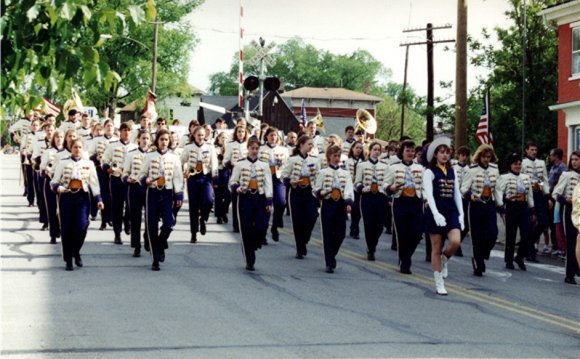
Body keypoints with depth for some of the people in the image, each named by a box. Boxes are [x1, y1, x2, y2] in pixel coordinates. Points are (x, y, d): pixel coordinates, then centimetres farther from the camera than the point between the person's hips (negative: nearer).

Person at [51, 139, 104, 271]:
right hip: (66, 198, 0)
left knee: (81, 227, -13)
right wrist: (57, 187, -20)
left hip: (82, 197, 0)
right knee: (67, 229, 1)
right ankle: (68, 260, 12)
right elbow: (54, 182, 2)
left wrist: (98, 199, -2)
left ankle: (76, 252, 15)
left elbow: (94, 183, 6)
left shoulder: (88, 164, 6)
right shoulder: (63, 163, 2)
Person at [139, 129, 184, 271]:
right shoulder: (149, 156, 4)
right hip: (153, 193, 0)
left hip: (167, 193, 0)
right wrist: (145, 180, -14)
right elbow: (142, 174, 8)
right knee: (152, 226, -1)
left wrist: (179, 196, -3)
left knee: (168, 223, -15)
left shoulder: (174, 158, 4)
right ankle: (155, 260, 8)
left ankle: (161, 246, 17)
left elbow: (178, 178, 3)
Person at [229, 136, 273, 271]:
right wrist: (236, 188, -18)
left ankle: (250, 248, 21)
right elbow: (232, 181, 5)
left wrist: (269, 202, -4)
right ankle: (250, 261, 7)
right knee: (246, 231, -1)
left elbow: (268, 184, 4)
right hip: (245, 199, -1)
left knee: (261, 228, -10)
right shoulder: (240, 164, 4)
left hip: (260, 199, 2)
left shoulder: (264, 165, 8)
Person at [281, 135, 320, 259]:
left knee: (311, 219, -10)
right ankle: (300, 249, 12)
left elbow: (318, 178, 15)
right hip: (296, 192, -3)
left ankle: (303, 242, 16)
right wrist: (290, 182, -22)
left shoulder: (314, 161, 7)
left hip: (310, 193, 3)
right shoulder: (292, 160, -5)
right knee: (297, 221, 1)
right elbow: (284, 176, -4)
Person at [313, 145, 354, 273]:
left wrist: (349, 203, -19)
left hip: (341, 205, 2)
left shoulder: (345, 173, 9)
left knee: (340, 234, 0)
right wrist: (321, 193, -19)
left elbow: (349, 189, -3)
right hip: (328, 204, -2)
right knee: (328, 234, -2)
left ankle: (331, 256, 25)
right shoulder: (323, 172, 4)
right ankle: (330, 263, 4)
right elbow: (315, 190, 4)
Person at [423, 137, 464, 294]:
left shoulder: (452, 171, 12)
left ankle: (444, 260, 15)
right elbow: (429, 194, -15)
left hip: (452, 211, 4)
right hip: (436, 212, -4)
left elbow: (457, 193, 12)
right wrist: (436, 214, -26)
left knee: (455, 242, -18)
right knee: (436, 248, 1)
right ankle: (439, 284, 9)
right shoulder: (430, 172, -4)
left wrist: (461, 214, 4)